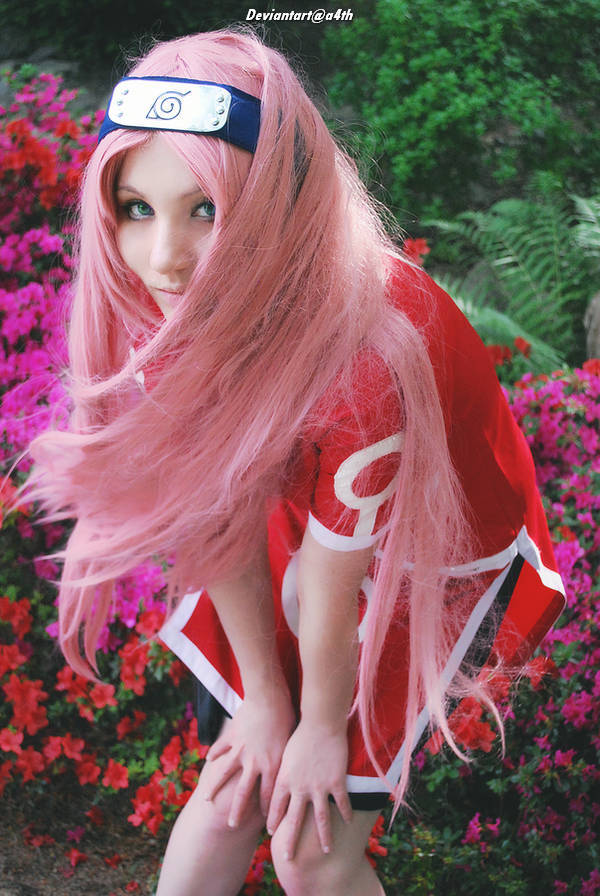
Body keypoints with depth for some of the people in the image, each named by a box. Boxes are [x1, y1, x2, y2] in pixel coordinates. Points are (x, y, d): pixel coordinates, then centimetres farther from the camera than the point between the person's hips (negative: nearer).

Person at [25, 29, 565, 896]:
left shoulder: (364, 358, -42)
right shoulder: (172, 309, -23)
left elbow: (331, 587, -25)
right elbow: (218, 511, -13)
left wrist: (322, 726, -8)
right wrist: (265, 696, -3)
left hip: (436, 553, -4)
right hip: (303, 513, 4)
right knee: (233, 790, 9)